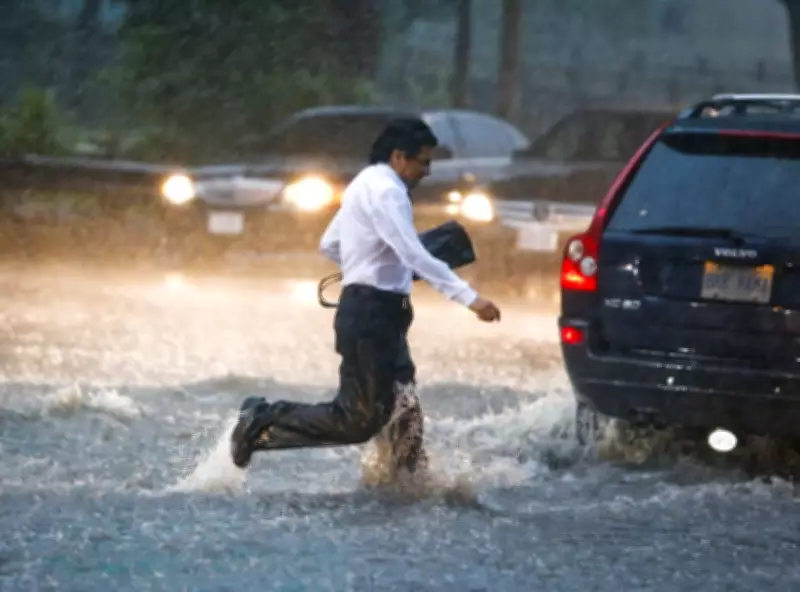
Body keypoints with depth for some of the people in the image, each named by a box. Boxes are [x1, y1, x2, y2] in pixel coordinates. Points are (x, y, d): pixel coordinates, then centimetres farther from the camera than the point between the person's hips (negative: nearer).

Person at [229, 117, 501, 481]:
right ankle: (263, 422, 0)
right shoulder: (385, 190, -14)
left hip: (378, 315, 11)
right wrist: (469, 297, -31)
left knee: (402, 412, 5)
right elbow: (414, 255, -26)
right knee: (359, 420, -9)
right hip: (371, 314, -11)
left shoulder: (367, 185, 18)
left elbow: (328, 245, 26)